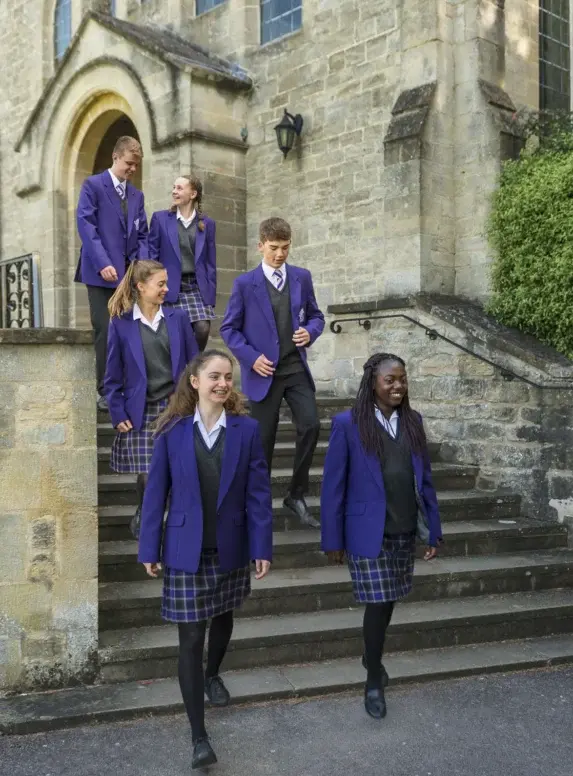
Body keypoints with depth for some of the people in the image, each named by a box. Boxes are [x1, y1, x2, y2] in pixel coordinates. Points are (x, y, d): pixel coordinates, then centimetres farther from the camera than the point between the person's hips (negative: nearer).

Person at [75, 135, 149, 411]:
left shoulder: (137, 195, 18)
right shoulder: (93, 186, 1)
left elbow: (142, 235, 15)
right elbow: (86, 226, -9)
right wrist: (103, 264, -18)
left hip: (129, 274, 5)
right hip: (101, 273, -5)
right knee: (105, 332, -7)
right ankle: (106, 392, 1)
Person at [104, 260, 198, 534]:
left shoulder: (178, 318, 5)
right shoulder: (120, 323, -2)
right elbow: (112, 376, 1)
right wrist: (119, 415, -5)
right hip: (142, 414, -2)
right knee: (148, 475, 2)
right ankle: (143, 517, 32)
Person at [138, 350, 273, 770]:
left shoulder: (247, 429, -5)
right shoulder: (173, 431, -7)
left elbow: (259, 492, -5)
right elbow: (156, 491, -3)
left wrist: (262, 547, -7)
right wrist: (150, 549, -3)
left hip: (230, 549, 2)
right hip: (185, 551, -2)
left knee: (223, 617, 22)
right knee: (191, 637, 0)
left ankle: (213, 675, 52)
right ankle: (199, 736, 10)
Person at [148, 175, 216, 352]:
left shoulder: (207, 223, 8)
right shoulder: (160, 218, 4)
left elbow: (210, 262, 9)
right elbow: (152, 255, 4)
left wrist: (211, 295, 5)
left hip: (198, 287, 1)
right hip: (170, 287, -1)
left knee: (203, 329, -13)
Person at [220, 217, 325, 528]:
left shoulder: (302, 277, 6)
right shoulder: (245, 283, -3)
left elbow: (315, 315, 14)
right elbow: (229, 328, 0)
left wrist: (310, 331, -8)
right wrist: (251, 358, -12)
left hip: (296, 368, 3)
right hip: (263, 371, -2)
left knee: (310, 426, -10)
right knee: (263, 439, 4)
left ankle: (296, 495, 9)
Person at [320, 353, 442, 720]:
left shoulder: (412, 421, 3)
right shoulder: (348, 424, -11)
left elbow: (425, 478, 8)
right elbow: (334, 485, -8)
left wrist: (433, 530, 7)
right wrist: (333, 539, -7)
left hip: (406, 532, 5)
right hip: (370, 533, -5)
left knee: (390, 600, 16)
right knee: (378, 602, 0)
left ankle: (371, 656, 42)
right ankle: (374, 681, 19)